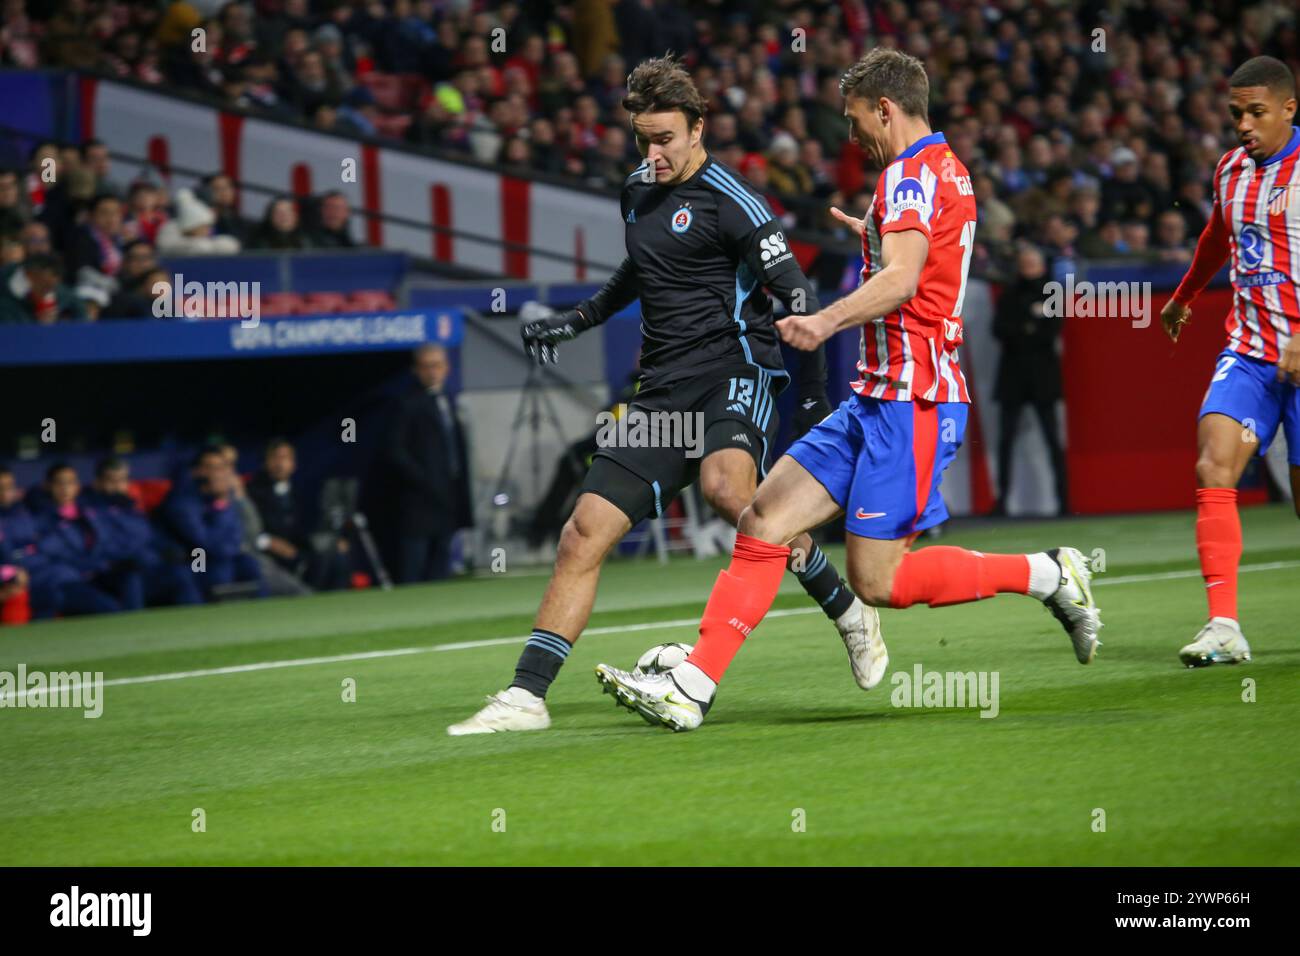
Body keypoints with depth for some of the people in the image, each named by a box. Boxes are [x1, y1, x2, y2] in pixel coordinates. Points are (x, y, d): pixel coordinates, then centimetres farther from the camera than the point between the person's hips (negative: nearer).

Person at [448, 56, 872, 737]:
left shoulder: (727, 200, -8)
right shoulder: (637, 192, 15)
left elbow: (795, 294, -9)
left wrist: (812, 396, -13)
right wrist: (577, 322, 33)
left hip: (736, 369, -7)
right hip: (663, 390, 7)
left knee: (726, 486, -37)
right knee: (583, 534, -5)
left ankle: (845, 608, -16)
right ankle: (527, 695, -3)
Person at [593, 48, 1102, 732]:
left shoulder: (911, 175, -12)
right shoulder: (946, 171, 18)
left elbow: (902, 278, -30)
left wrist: (827, 321, -44)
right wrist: (875, 235, 52)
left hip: (909, 403, -10)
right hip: (877, 400, 10)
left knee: (877, 581, -10)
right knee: (763, 520, 0)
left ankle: (1047, 575, 4)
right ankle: (691, 686, -5)